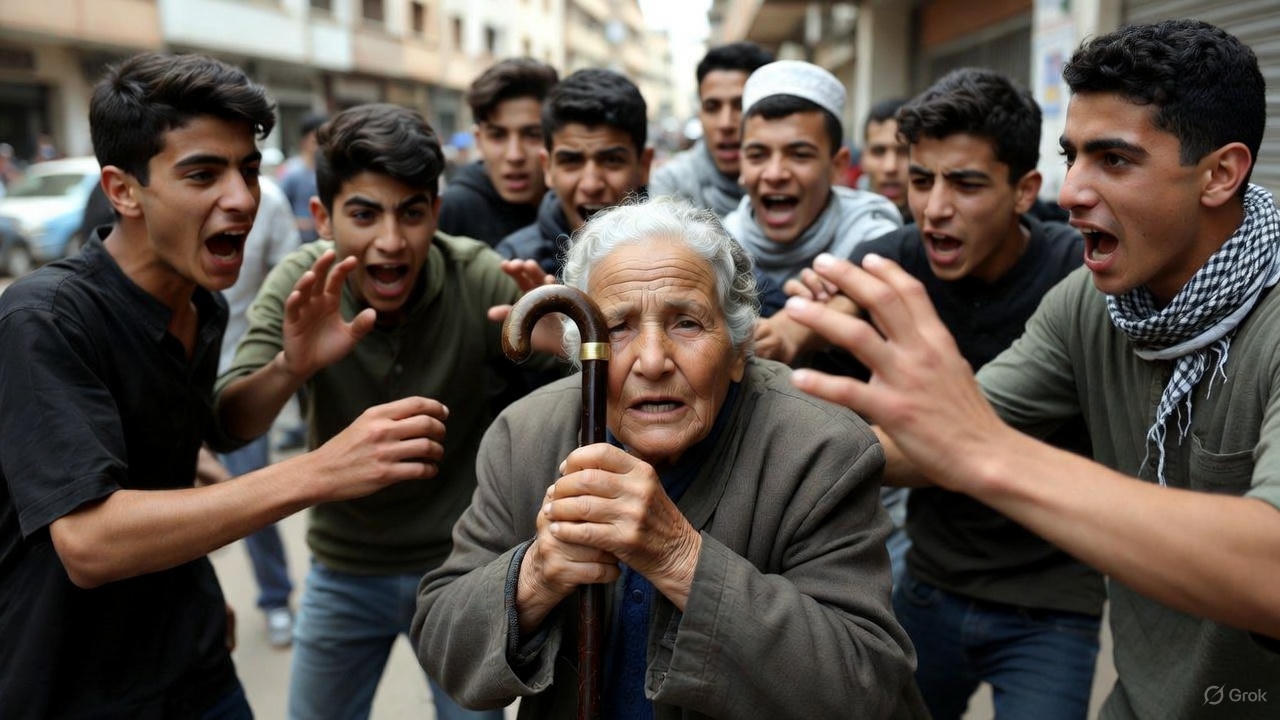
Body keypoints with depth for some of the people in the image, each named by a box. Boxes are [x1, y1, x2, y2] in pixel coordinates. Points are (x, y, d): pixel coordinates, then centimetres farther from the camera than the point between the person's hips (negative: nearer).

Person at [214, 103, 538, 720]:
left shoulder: (479, 278, -19)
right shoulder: (301, 285, -14)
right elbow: (229, 427, -20)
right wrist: (290, 367, -42)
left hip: (459, 562, -1)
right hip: (344, 568, 2)